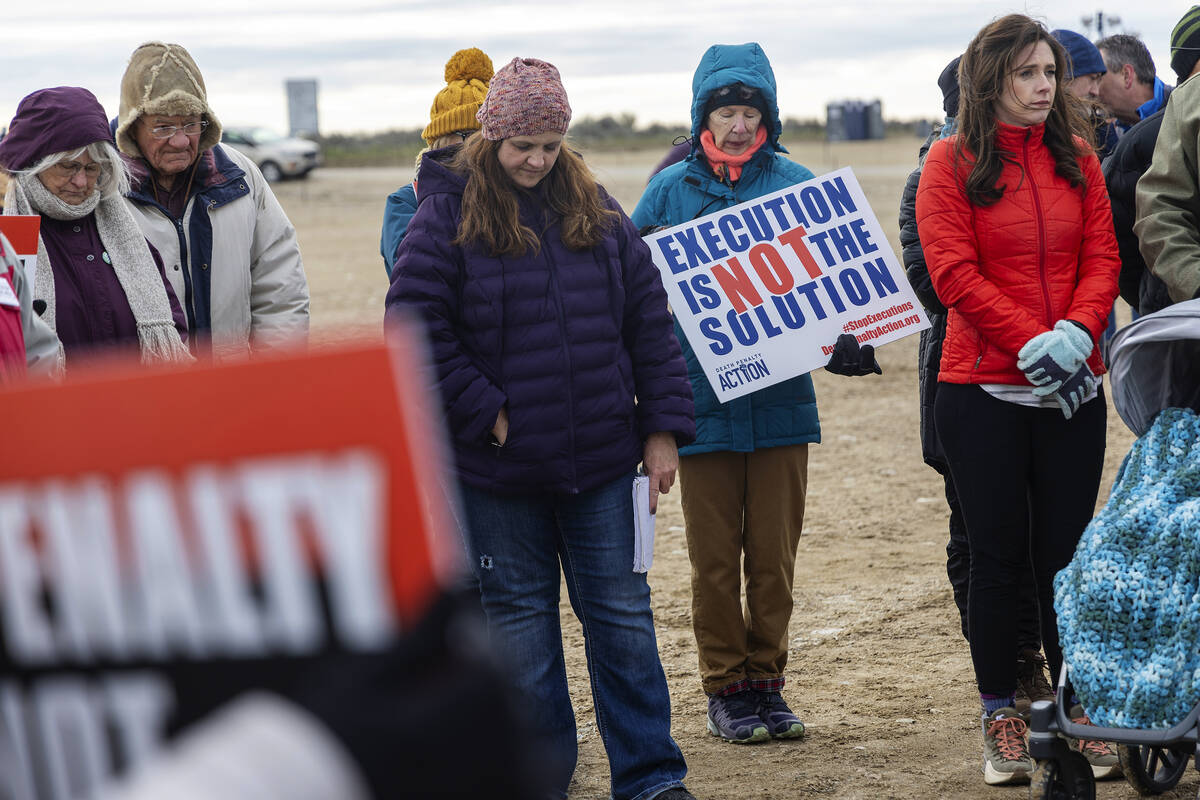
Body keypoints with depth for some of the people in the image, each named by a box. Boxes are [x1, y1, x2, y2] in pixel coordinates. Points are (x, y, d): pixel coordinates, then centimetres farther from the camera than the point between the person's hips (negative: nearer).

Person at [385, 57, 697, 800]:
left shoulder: (596, 211, 5)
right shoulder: (448, 215, -6)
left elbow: (649, 324, 7)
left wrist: (662, 429, 1)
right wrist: (485, 413, -14)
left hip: (600, 459, 2)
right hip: (499, 464, -2)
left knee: (622, 612, 6)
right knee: (520, 615, 9)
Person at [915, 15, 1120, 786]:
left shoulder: (1077, 158, 9)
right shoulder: (952, 163, -3)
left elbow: (1102, 255, 4)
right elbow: (954, 273, -10)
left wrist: (1078, 331, -14)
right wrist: (1033, 342, -16)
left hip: (1073, 387, 3)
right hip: (984, 386, -3)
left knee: (1066, 550, 5)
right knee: (1000, 553, 3)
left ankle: (1077, 710, 14)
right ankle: (1001, 718, 13)